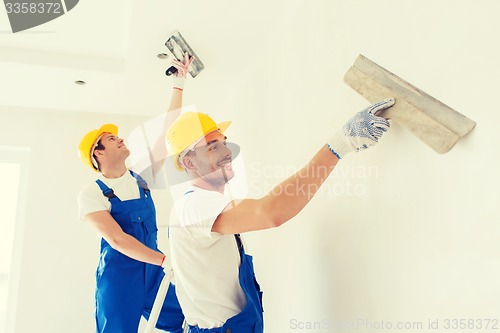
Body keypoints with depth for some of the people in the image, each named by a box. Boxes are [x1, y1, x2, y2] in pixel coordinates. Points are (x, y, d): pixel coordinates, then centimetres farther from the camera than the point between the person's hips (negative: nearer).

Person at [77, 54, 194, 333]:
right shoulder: (91, 194, -8)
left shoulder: (142, 178, 7)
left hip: (153, 268, 5)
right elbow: (117, 239, -18)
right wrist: (165, 260, -24)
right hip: (118, 273, -4)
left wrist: (179, 85, 5)